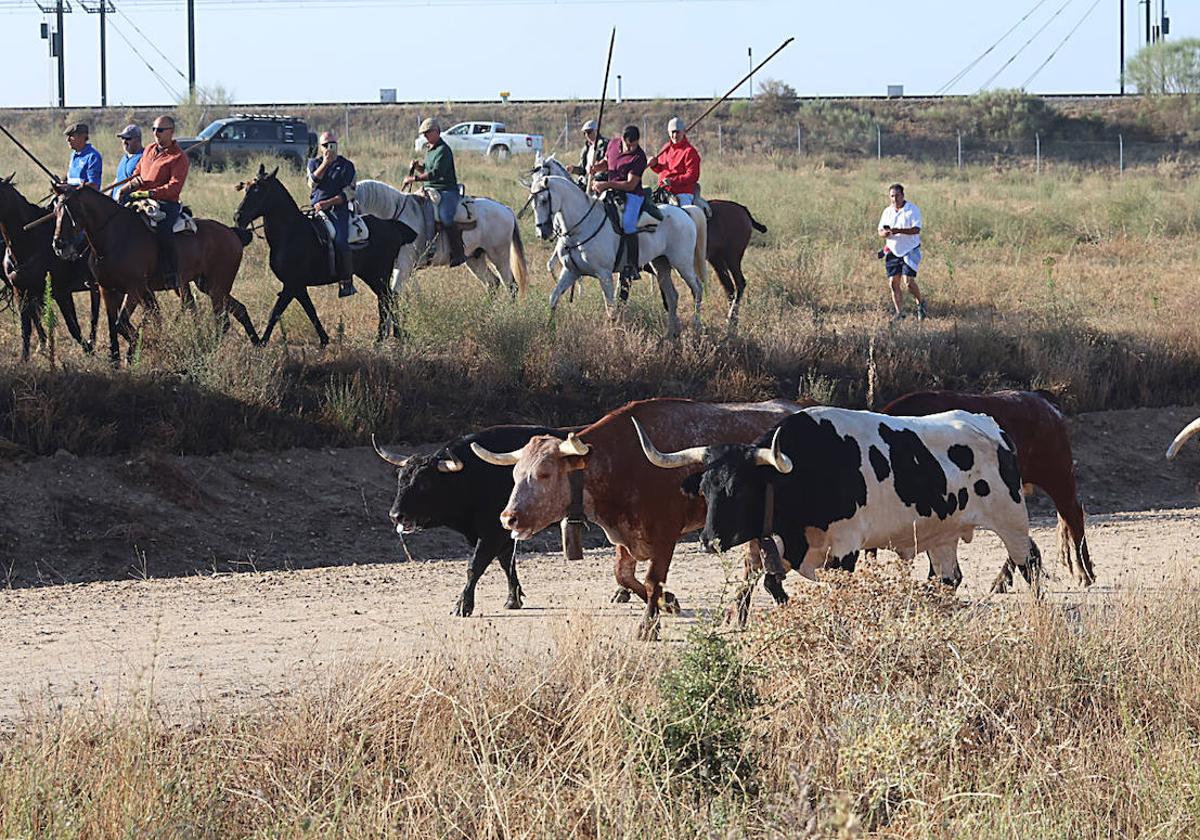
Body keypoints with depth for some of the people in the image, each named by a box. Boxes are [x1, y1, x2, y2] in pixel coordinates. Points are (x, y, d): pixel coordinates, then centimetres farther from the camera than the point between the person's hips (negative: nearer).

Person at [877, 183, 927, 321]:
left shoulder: (912, 209, -8)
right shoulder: (887, 211, 8)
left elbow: (916, 229, -18)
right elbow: (880, 230, 7)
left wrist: (899, 231, -31)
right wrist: (885, 233, -18)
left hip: (910, 251, -5)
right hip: (893, 251, 5)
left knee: (908, 280, -15)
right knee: (894, 282, 1)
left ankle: (921, 303, 8)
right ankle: (899, 312, 11)